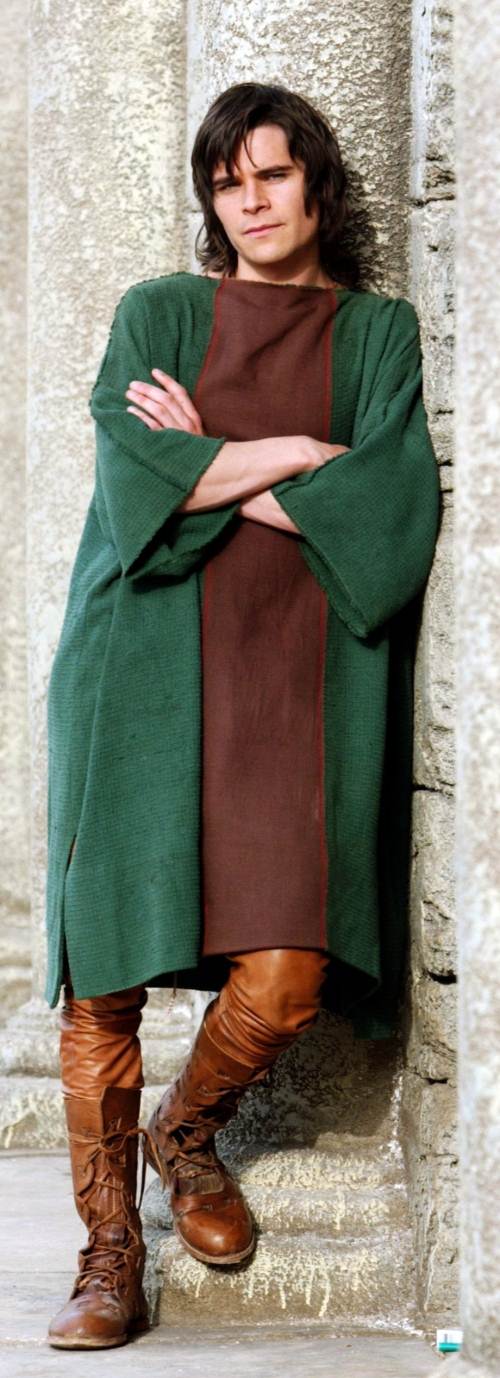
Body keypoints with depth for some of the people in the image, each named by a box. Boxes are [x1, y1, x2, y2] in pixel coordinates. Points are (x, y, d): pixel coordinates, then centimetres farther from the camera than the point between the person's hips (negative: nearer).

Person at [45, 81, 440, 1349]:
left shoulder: (379, 332, 14)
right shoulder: (156, 315, 14)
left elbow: (393, 500, -2)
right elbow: (133, 471, -3)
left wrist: (210, 471, -2)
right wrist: (301, 454, -3)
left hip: (302, 674, 0)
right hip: (150, 664, 0)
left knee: (287, 977, -12)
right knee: (108, 962, -7)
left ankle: (187, 1130, 20)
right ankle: (111, 1241, 7)